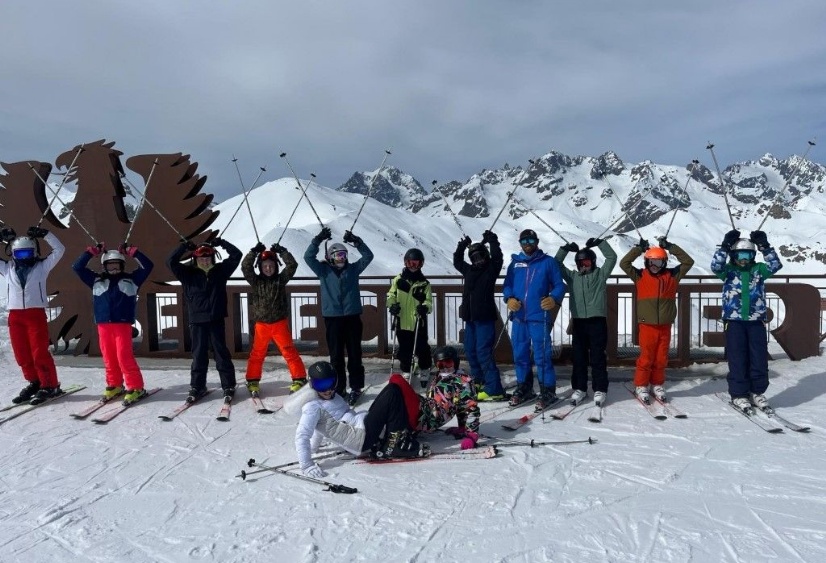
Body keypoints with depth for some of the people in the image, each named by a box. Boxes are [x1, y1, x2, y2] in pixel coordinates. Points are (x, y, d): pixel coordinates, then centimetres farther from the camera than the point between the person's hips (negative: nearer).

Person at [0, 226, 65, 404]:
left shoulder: (42, 267, 6)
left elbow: (59, 249, 0)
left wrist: (44, 234, -6)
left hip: (36, 313, -4)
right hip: (15, 315, 4)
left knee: (40, 353, -8)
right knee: (21, 354, 6)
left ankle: (50, 386, 0)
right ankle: (34, 383, 19)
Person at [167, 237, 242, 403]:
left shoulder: (220, 270, 5)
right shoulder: (189, 273, 4)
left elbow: (236, 255, 4)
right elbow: (171, 262, -4)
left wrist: (221, 243, -2)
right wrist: (183, 246, -8)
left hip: (216, 320, 0)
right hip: (197, 321, 0)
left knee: (221, 353, 5)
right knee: (199, 355, 8)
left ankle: (229, 386, 12)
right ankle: (197, 387, 18)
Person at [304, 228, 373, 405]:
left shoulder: (353, 269, 9)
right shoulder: (324, 270, 6)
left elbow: (368, 256, 3)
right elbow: (308, 257, -4)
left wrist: (356, 241, -8)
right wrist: (318, 239, -14)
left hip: (352, 317, 1)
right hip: (333, 318, 0)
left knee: (354, 354, 5)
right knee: (336, 355, 6)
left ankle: (356, 388, 13)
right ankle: (338, 387, 17)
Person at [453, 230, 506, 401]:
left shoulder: (491, 269, -2)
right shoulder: (469, 270, 15)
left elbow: (497, 258, -20)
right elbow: (457, 261, 29)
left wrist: (492, 241, -17)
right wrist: (462, 246, 19)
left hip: (485, 318, -7)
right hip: (470, 317, 7)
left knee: (483, 352, -13)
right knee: (470, 351, 13)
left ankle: (494, 390, -11)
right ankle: (479, 382, 28)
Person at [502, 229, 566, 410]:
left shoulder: (548, 262, 4)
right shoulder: (515, 263, 14)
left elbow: (559, 285, 1)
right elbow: (507, 285, 12)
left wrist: (554, 299, -19)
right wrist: (509, 298, -8)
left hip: (539, 317, -4)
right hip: (519, 317, 4)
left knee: (542, 355, -5)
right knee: (520, 354, 11)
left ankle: (548, 391, 7)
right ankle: (524, 388, 26)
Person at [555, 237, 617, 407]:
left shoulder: (600, 274, 8)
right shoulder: (572, 276, 14)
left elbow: (612, 258, 0)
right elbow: (556, 264, 11)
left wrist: (599, 243, -5)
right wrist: (565, 249, 3)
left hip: (597, 321, -2)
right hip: (578, 321, 3)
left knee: (597, 357, 0)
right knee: (579, 357, 6)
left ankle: (600, 390, 7)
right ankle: (579, 388, 14)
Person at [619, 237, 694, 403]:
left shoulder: (672, 275, 7)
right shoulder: (640, 276, 1)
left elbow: (688, 262, 5)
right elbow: (624, 263, -7)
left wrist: (670, 247, 0)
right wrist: (639, 248, -7)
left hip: (665, 325, 3)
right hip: (647, 325, -3)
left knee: (661, 358, 10)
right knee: (646, 357, 0)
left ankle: (657, 385, 25)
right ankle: (641, 386, 13)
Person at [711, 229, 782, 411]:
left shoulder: (758, 270, 6)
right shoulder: (729, 270, 1)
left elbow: (775, 265, -10)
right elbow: (715, 266, -19)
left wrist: (764, 246, -20)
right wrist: (725, 246, -26)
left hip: (756, 320, 2)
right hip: (734, 321, -2)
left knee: (759, 359, 6)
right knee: (737, 359, 2)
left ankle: (757, 391, 21)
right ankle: (738, 394, 11)